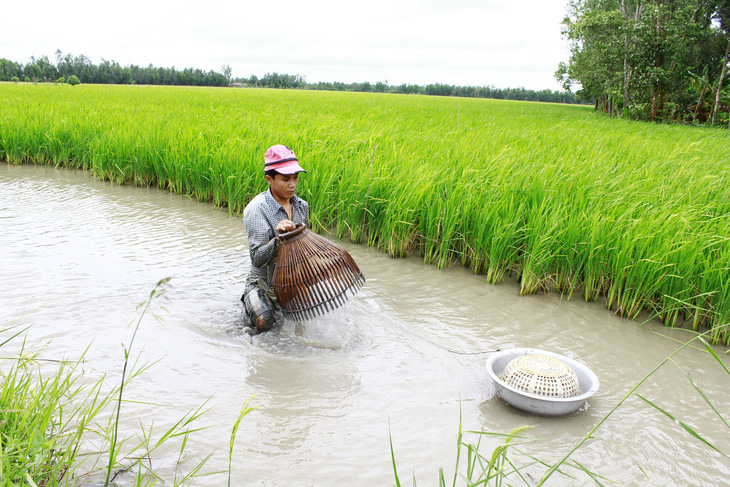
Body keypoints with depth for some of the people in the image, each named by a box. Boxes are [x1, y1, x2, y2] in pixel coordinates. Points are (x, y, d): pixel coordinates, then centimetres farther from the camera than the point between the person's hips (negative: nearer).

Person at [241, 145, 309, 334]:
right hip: (264, 282, -5)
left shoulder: (302, 206, 0)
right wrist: (278, 238, -37)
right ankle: (250, 301, 4)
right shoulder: (256, 210, -19)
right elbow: (258, 259, -23)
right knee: (264, 322, -27)